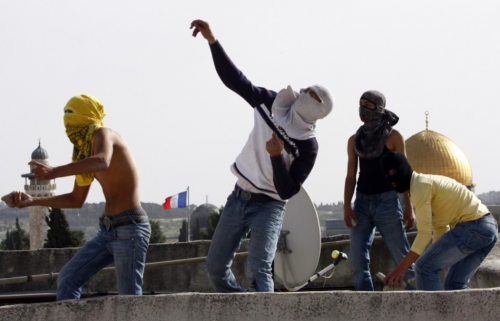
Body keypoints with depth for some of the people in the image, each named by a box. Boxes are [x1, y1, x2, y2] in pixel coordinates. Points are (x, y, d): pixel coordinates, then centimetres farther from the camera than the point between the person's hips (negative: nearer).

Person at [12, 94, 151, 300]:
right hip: (109, 229, 9)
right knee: (68, 278, 5)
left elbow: (102, 162, -36)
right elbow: (76, 200, 26)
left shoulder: (102, 134, -10)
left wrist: (54, 172, -43)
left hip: (130, 227, -9)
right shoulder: (86, 151, 16)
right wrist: (33, 201, 21)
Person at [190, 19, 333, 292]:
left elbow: (288, 191, -19)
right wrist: (213, 41, -11)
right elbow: (234, 79, -2)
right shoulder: (271, 104, -3)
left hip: (268, 207, -6)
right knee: (215, 267, 7)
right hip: (238, 198, 6)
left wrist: (278, 156, -34)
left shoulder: (308, 146, -16)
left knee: (258, 271, -22)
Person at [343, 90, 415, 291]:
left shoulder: (393, 137, 0)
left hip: (387, 201, -4)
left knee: (402, 259, -2)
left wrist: (409, 207, -3)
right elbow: (351, 176, 9)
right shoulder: (355, 140, 10)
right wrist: (347, 207, -2)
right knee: (357, 261, -5)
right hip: (362, 202, 4)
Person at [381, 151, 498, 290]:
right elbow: (440, 227, 22)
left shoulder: (420, 186, -9)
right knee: (454, 283, 13)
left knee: (424, 267, -8)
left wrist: (401, 268, -17)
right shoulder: (427, 182, 21)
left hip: (473, 227, -10)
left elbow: (425, 232, -16)